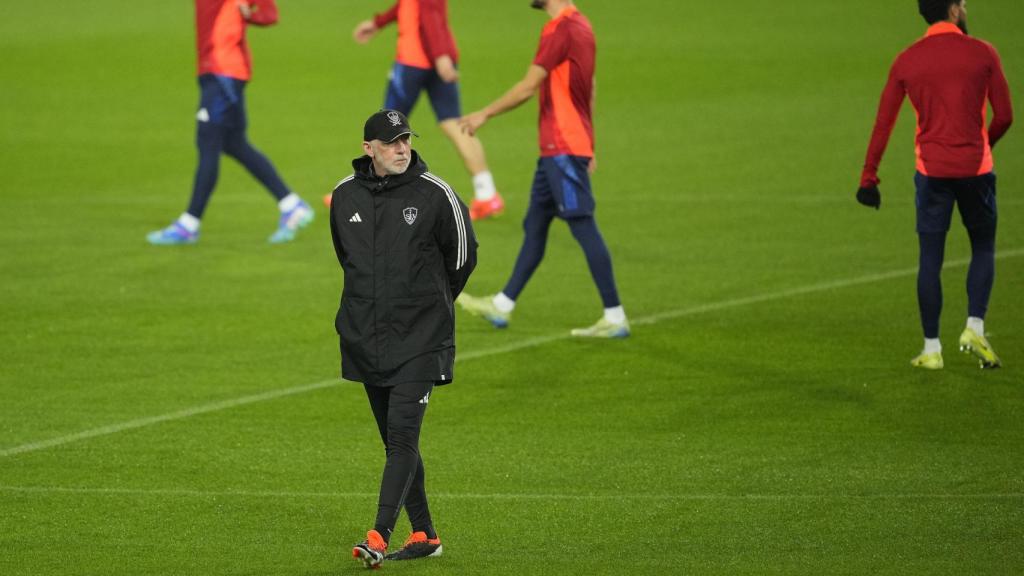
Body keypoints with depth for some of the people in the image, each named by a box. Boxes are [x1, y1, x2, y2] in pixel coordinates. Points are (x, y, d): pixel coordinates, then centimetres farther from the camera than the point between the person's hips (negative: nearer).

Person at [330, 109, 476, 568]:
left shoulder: (435, 194, -7)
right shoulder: (345, 196, 4)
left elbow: (462, 256, 6)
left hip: (419, 340, -5)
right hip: (365, 337, 5)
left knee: (402, 437, -13)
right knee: (396, 441, 9)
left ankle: (379, 536, -19)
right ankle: (423, 534, 18)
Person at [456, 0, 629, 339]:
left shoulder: (561, 29, -16)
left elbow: (528, 87, -17)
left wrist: (484, 115, -6)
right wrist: (588, 148, 24)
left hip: (563, 150, -10)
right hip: (556, 149, 10)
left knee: (583, 227, -7)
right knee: (534, 227, 14)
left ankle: (615, 318, -6)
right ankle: (502, 306, 22)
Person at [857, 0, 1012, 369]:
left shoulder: (906, 62, 2)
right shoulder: (982, 53, -3)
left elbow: (883, 123, 1)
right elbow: (1004, 116, -2)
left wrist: (869, 178, 6)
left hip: (931, 172, 1)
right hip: (975, 167, -1)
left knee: (930, 259, 6)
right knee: (983, 248, 16)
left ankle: (931, 349, 6)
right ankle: (975, 328, 0)